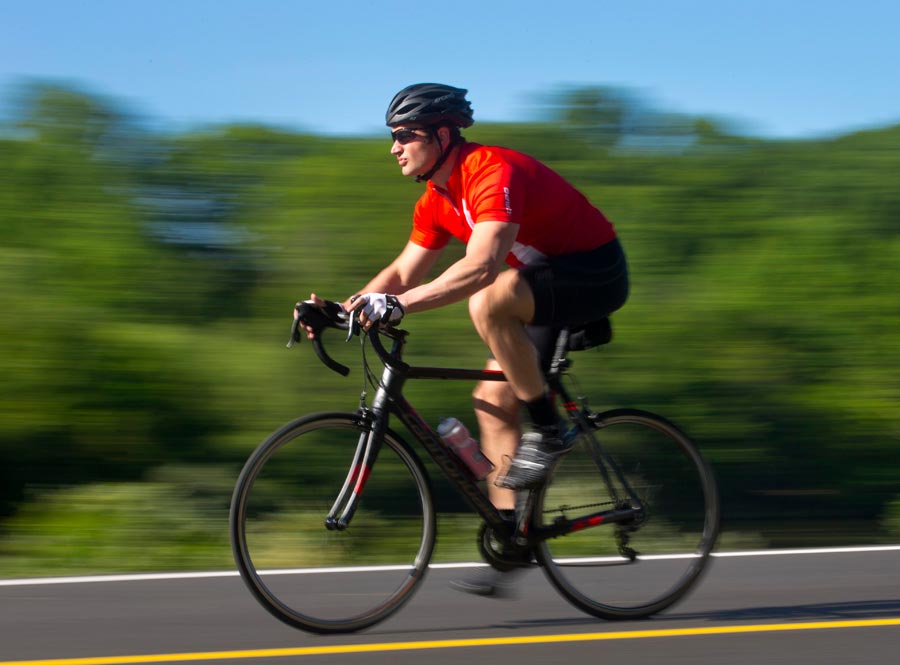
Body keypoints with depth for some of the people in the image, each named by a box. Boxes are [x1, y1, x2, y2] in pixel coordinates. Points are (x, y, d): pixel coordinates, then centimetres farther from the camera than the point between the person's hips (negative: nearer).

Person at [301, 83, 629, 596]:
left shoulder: (494, 173, -26)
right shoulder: (438, 201, 3)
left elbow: (481, 266, -40)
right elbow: (405, 273, 8)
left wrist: (399, 304, -46)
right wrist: (340, 309, -7)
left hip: (596, 274, -9)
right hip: (549, 283, 9)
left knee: (487, 301, -33)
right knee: (494, 401, 0)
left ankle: (548, 430, -17)